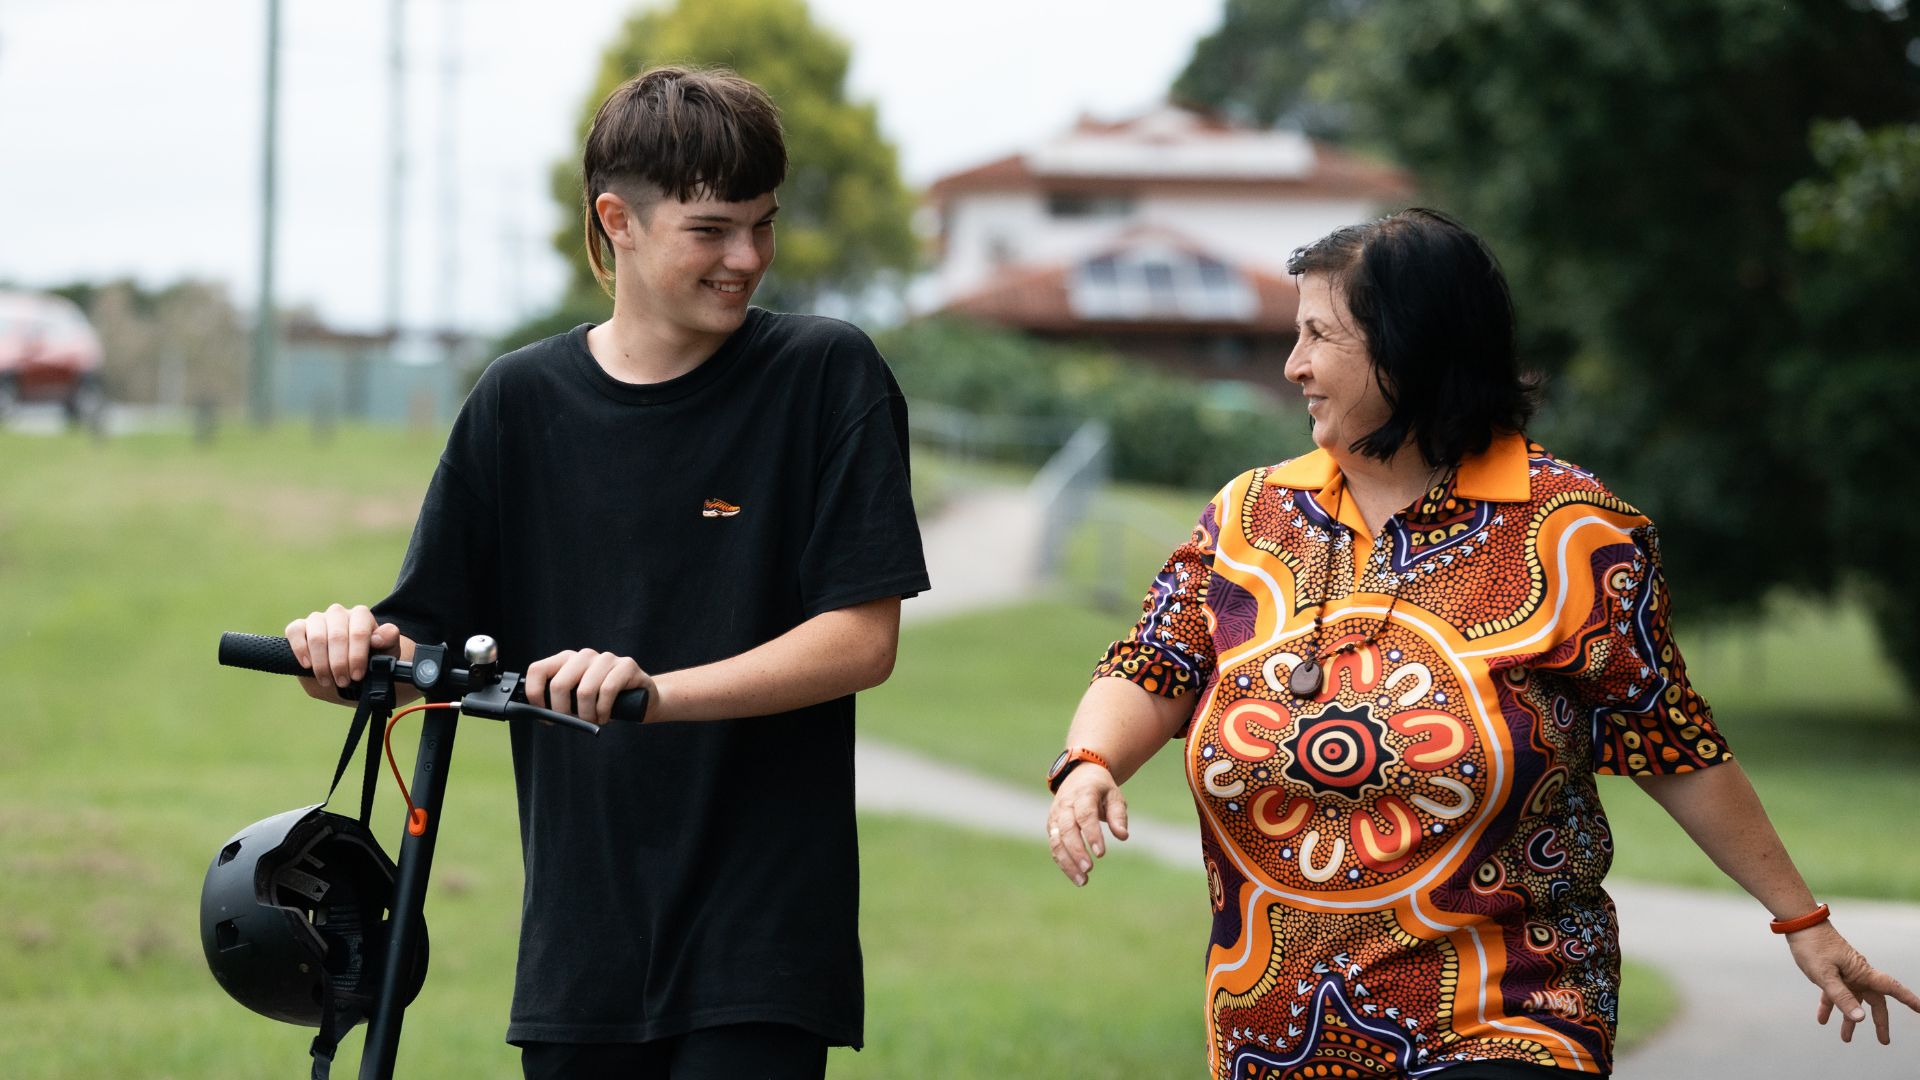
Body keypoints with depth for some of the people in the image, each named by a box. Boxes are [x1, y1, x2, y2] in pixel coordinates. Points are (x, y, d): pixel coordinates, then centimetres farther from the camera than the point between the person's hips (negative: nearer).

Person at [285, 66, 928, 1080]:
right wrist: (361, 648, -17)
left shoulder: (828, 377, -3)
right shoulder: (522, 400, 7)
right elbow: (433, 638, 7)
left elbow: (862, 638, -11)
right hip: (581, 947, 3)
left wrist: (657, 690, -25)